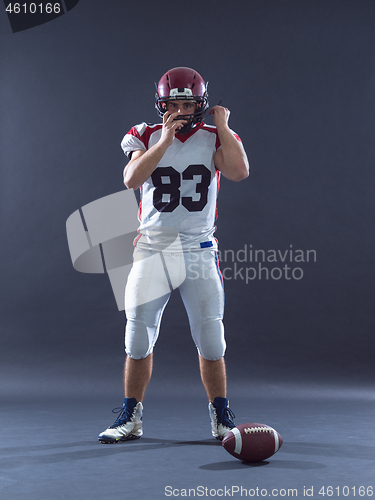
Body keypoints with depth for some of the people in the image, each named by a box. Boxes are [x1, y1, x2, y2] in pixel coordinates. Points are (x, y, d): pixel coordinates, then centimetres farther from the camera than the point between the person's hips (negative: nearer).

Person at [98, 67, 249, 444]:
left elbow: (239, 171, -17)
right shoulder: (147, 137, 4)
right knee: (138, 339, 3)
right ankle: (131, 418, 19)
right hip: (152, 250, 1)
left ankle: (221, 417, 19)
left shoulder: (214, 139, 3)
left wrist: (222, 125, -9)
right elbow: (131, 179, -14)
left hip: (199, 252, 0)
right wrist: (165, 139, -17)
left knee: (211, 342, 1)